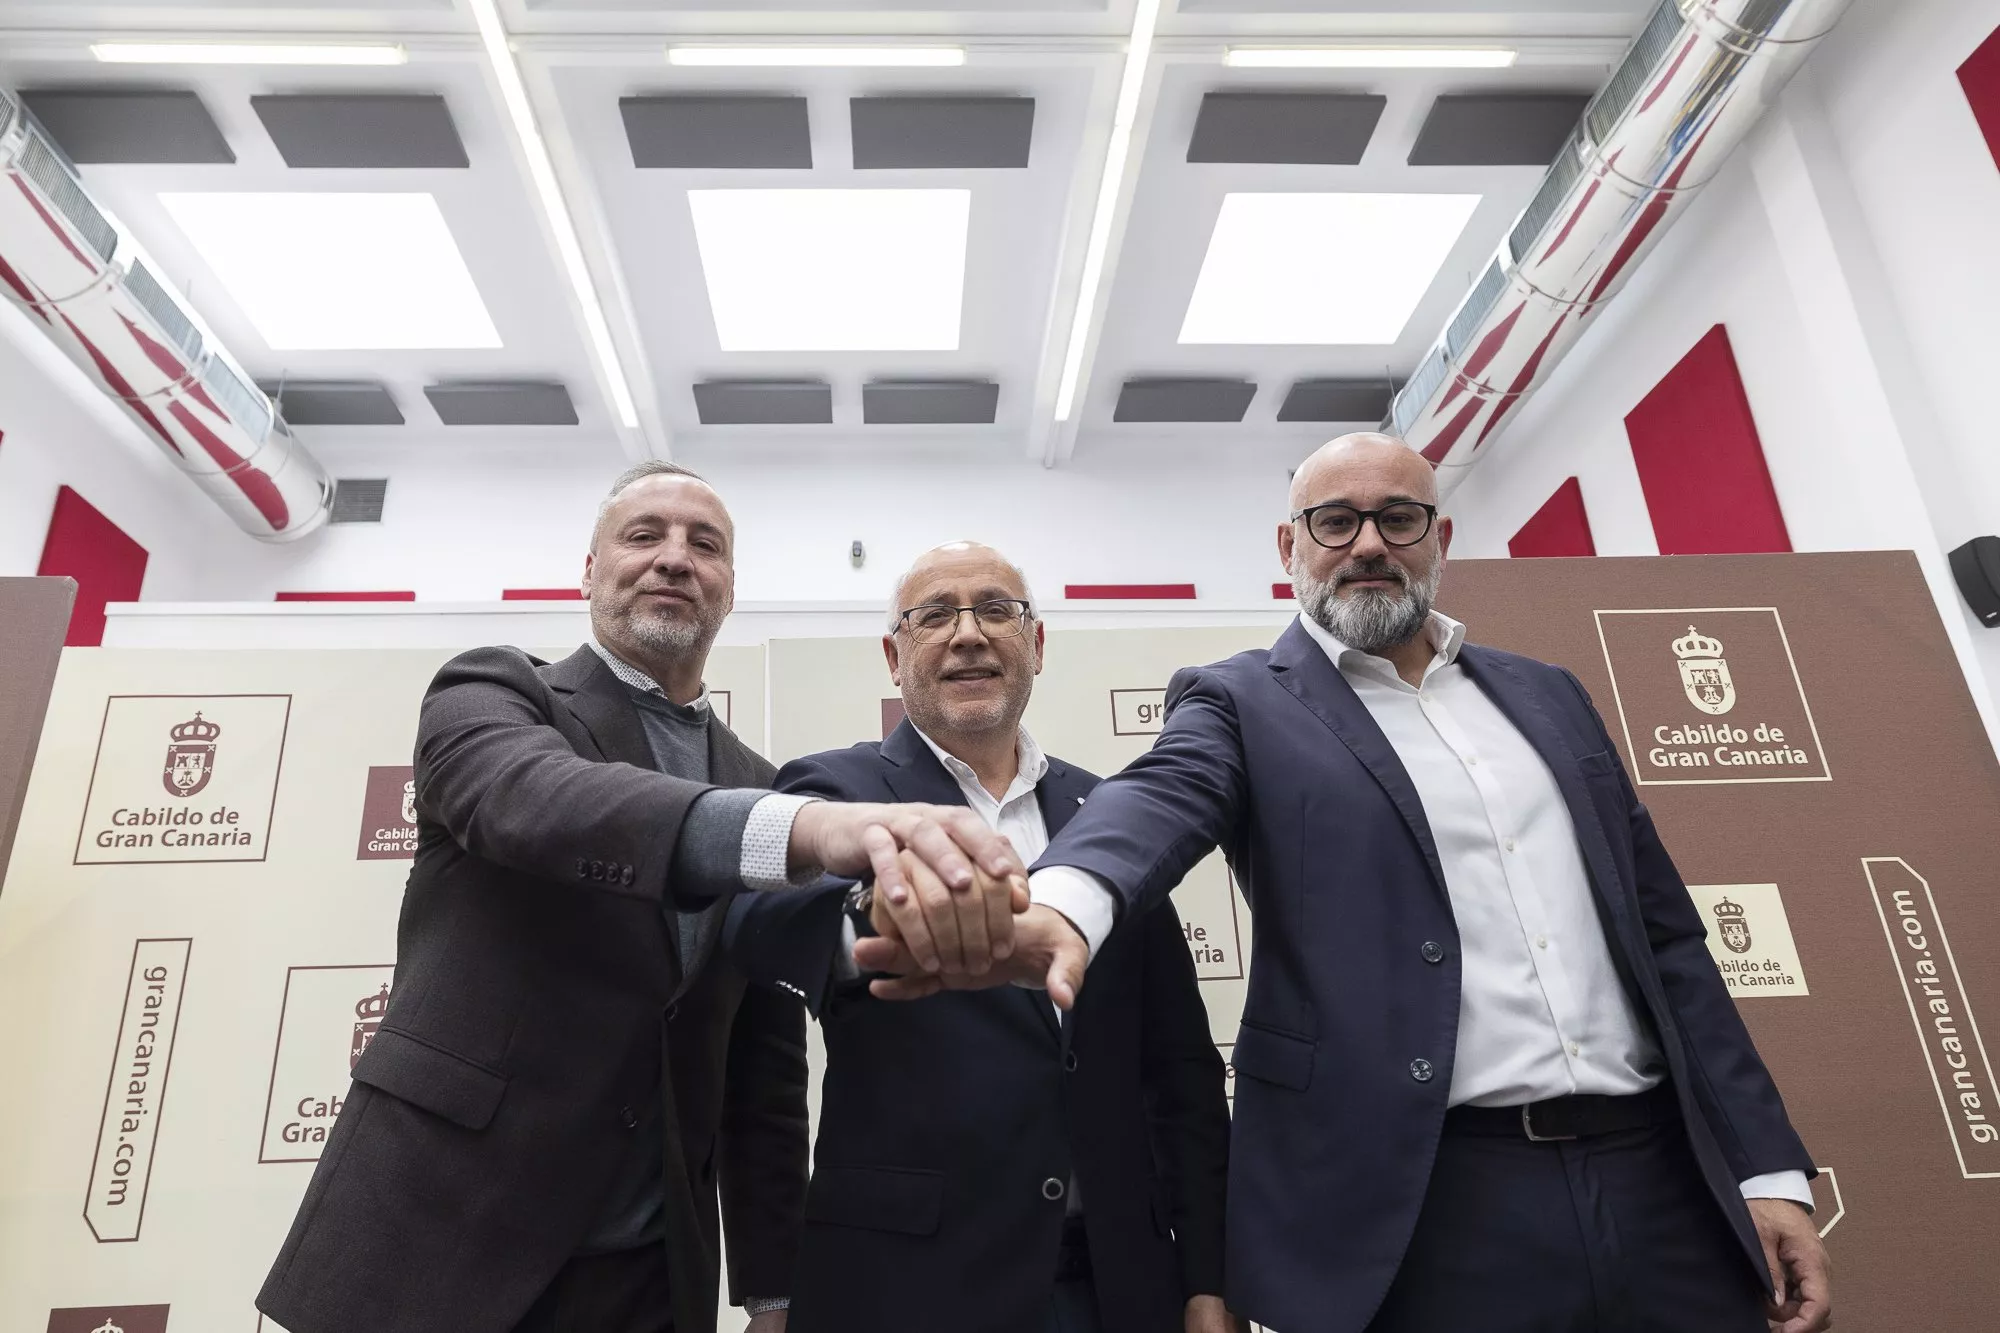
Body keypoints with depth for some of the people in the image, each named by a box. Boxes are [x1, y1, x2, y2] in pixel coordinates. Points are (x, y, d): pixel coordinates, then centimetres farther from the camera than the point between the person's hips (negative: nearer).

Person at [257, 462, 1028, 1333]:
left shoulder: (760, 788, 7)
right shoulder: (490, 693, -3)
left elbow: (765, 1061, 9)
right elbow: (533, 799, -28)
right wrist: (808, 825, -44)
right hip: (430, 1247, -3)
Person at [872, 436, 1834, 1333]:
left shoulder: (1548, 698, 14)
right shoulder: (1242, 704, 0)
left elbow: (1662, 933, 13)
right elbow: (1157, 803, -22)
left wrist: (1765, 1167, 8)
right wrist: (1061, 905, -44)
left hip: (1657, 1176, 5)